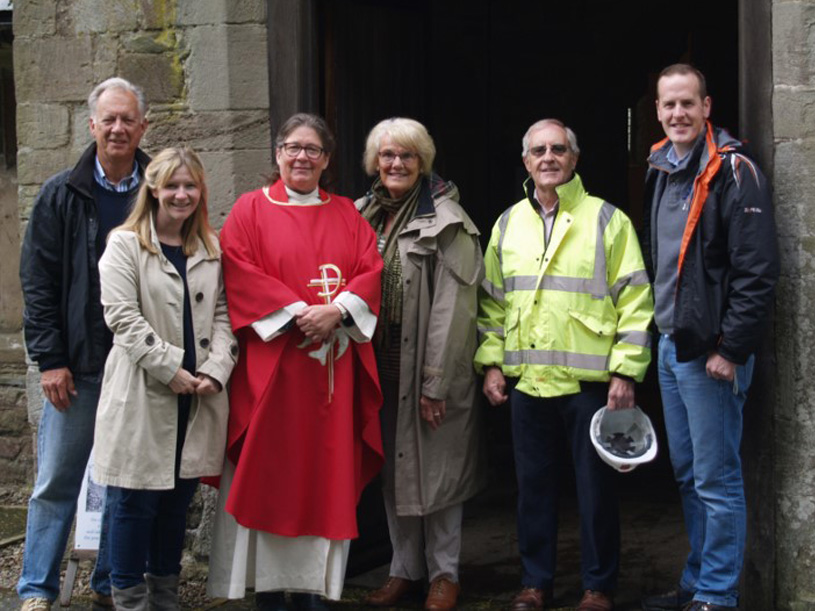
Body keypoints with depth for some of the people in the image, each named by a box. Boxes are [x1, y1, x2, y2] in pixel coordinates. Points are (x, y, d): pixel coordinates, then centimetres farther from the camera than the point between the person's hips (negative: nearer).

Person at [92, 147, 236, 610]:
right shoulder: (125, 245, -1)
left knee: (179, 498, 11)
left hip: (198, 397, 4)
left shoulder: (211, 249, 13)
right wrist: (170, 369, -15)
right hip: (143, 396, -4)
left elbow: (222, 313, 8)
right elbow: (122, 316, -10)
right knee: (137, 501, 0)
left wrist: (215, 369, -7)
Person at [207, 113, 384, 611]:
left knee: (326, 469, 2)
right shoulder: (252, 209, 5)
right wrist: (297, 313, -16)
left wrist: (336, 311, -13)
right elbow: (240, 272, -7)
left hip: (333, 362, 3)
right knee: (271, 470, -3)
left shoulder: (346, 214, 15)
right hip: (272, 360, -3)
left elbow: (371, 270, 5)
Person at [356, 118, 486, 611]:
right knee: (392, 469, 11)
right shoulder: (364, 216, 9)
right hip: (381, 366, 6)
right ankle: (405, 567, 22)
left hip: (429, 368, -5)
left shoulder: (446, 220, -9)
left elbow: (451, 307, -14)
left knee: (435, 470, 2)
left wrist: (436, 383, -17)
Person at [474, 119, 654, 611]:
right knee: (534, 484, 12)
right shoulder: (508, 224, 11)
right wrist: (491, 361, 7)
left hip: (589, 382, -4)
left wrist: (626, 372, -10)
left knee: (596, 486, 4)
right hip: (527, 382, 4)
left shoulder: (607, 220, -2)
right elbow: (492, 303, 16)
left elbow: (635, 302, -5)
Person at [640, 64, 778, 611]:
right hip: (671, 345, 9)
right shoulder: (661, 170, 13)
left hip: (711, 350, -8)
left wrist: (730, 348, -19)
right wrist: (663, 331, 15)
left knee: (716, 479, -2)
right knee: (688, 474, 16)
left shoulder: (733, 171, -12)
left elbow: (758, 270, -18)